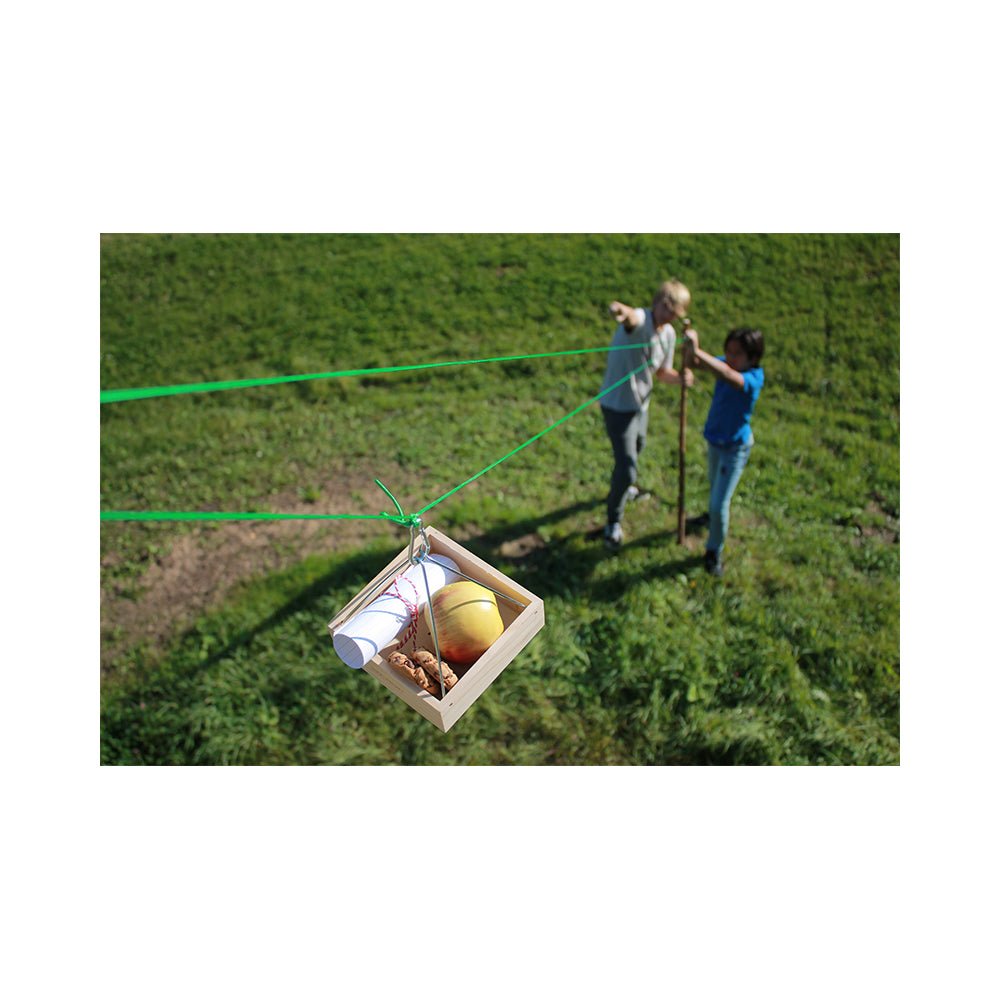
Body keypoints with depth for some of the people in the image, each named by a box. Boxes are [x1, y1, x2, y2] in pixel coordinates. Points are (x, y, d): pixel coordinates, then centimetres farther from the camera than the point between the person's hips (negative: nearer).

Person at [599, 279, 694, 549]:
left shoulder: (669, 334, -2)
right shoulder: (640, 320, -26)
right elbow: (632, 317, -54)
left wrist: (679, 378, -12)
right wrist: (622, 310, -79)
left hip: (641, 403, 9)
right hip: (618, 406, -9)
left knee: (636, 447, 32)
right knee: (627, 467, -8)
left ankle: (624, 487, 63)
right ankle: (613, 522, 15)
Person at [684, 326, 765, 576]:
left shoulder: (753, 378, -30)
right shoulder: (725, 363, -12)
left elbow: (728, 375, -50)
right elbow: (693, 363, -20)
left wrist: (698, 351, -59)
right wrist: (692, 348, -42)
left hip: (735, 447, -7)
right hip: (714, 440, 7)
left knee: (719, 504, -5)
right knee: (714, 487, 30)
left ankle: (714, 552, 17)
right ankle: (712, 517, 59)